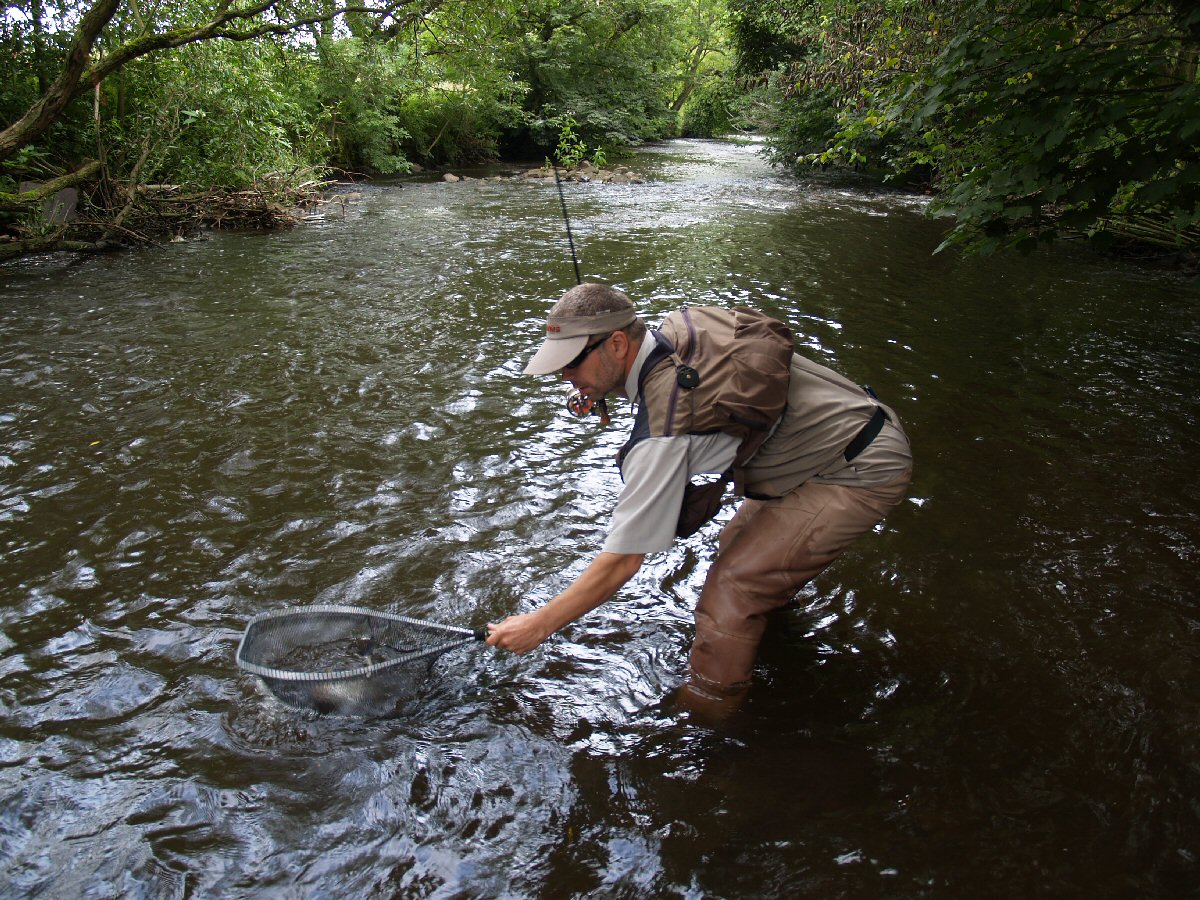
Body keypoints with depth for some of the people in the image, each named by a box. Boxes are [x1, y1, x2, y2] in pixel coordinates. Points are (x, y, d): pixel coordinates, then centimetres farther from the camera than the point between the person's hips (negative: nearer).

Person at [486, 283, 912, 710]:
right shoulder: (676, 338, -4)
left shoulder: (663, 429, -29)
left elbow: (621, 562, -25)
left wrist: (537, 625, -13)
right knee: (739, 545, 19)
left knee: (733, 586, -10)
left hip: (862, 472, -9)